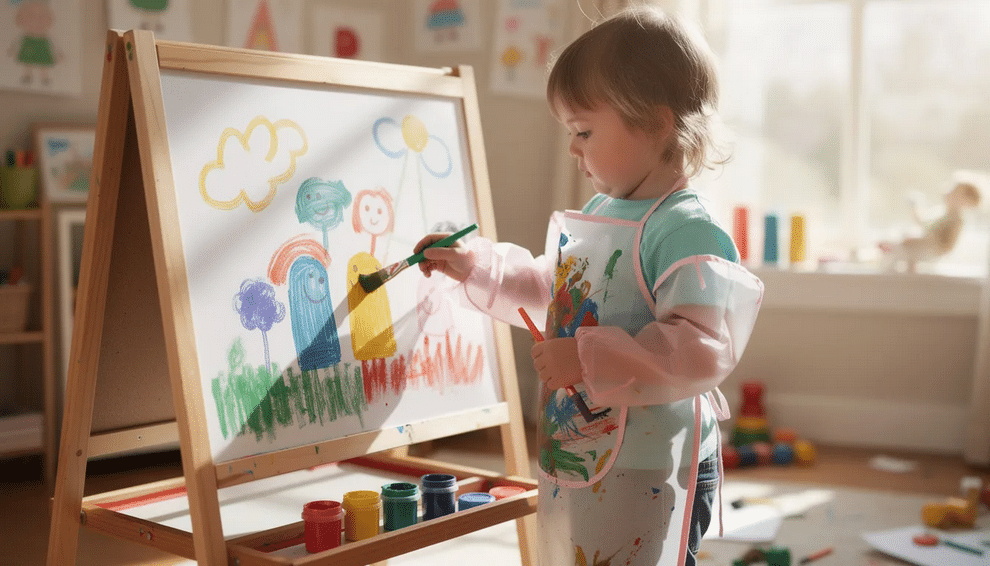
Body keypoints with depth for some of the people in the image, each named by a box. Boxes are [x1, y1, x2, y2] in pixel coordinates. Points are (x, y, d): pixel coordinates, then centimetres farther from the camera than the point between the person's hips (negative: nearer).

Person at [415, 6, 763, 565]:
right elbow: (555, 293, 27)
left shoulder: (688, 231, -20)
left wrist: (589, 359, -28)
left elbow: (702, 350, -29)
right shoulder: (599, 215, 10)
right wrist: (477, 266, 22)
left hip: (646, 478, -9)